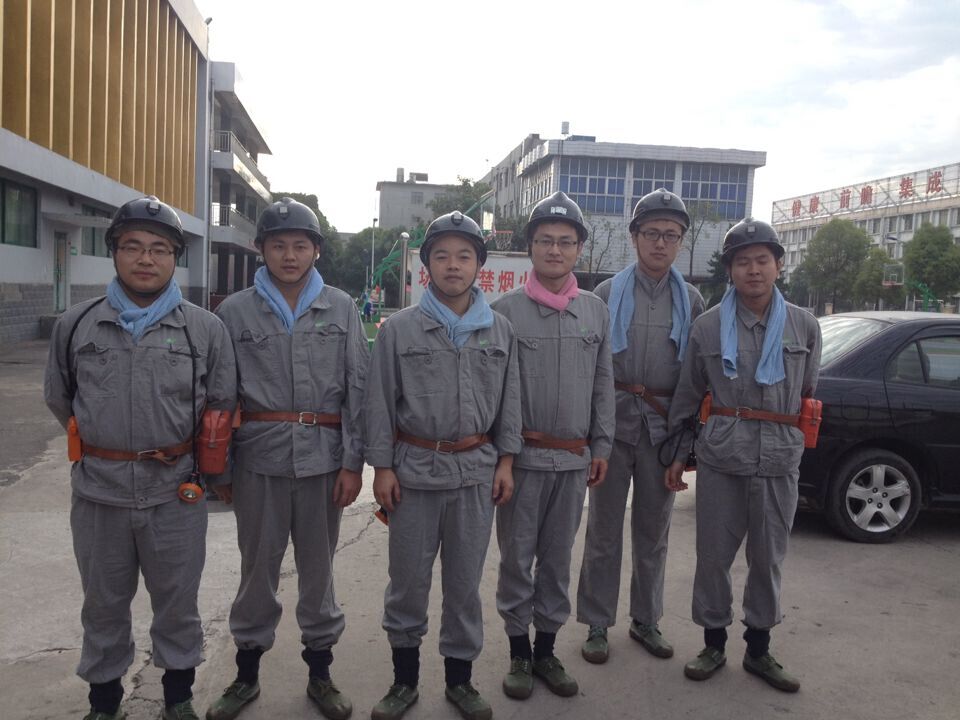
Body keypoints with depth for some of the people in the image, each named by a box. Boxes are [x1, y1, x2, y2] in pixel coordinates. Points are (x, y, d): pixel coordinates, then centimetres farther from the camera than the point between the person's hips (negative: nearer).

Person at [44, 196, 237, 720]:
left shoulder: (205, 330, -2)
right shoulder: (75, 325, 1)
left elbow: (222, 406, 6)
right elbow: (59, 398, 14)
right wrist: (101, 449, 14)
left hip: (176, 491, -1)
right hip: (98, 490, 1)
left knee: (177, 599, 13)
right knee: (103, 603, 16)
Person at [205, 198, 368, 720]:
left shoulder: (341, 308, 4)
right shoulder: (236, 311, 2)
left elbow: (357, 388, 1)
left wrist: (353, 462, -3)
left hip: (324, 456, 0)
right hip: (259, 459, 0)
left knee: (318, 566, 11)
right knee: (258, 566, 10)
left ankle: (320, 673, 28)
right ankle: (247, 673, 29)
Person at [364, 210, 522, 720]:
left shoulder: (500, 330, 5)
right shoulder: (398, 329, -3)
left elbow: (509, 401, 9)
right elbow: (379, 402, -2)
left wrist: (506, 461, 4)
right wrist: (382, 466, -5)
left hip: (477, 471, 2)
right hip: (414, 468, -1)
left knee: (465, 580, 12)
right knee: (408, 579, 8)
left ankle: (460, 678, 29)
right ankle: (404, 678, 27)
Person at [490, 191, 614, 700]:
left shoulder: (597, 310, 6)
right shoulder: (505, 309, -4)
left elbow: (603, 385, 9)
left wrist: (601, 445, 5)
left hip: (575, 458, 3)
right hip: (522, 456, -3)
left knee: (558, 557, 13)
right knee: (517, 557, 7)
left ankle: (546, 648, 27)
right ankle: (519, 651, 23)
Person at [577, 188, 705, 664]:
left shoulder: (691, 301, 7)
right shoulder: (608, 293, 1)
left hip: (664, 425, 2)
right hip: (614, 420, -2)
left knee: (653, 531, 12)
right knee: (604, 529, 5)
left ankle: (646, 621, 28)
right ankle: (597, 625, 18)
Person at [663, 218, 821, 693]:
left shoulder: (804, 326, 4)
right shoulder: (708, 326, 1)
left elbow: (806, 394, 15)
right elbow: (687, 394, 7)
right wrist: (676, 453, 7)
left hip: (780, 459, 1)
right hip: (720, 456, -1)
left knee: (768, 558, 11)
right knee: (713, 554, 6)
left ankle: (758, 650, 29)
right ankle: (714, 644, 25)